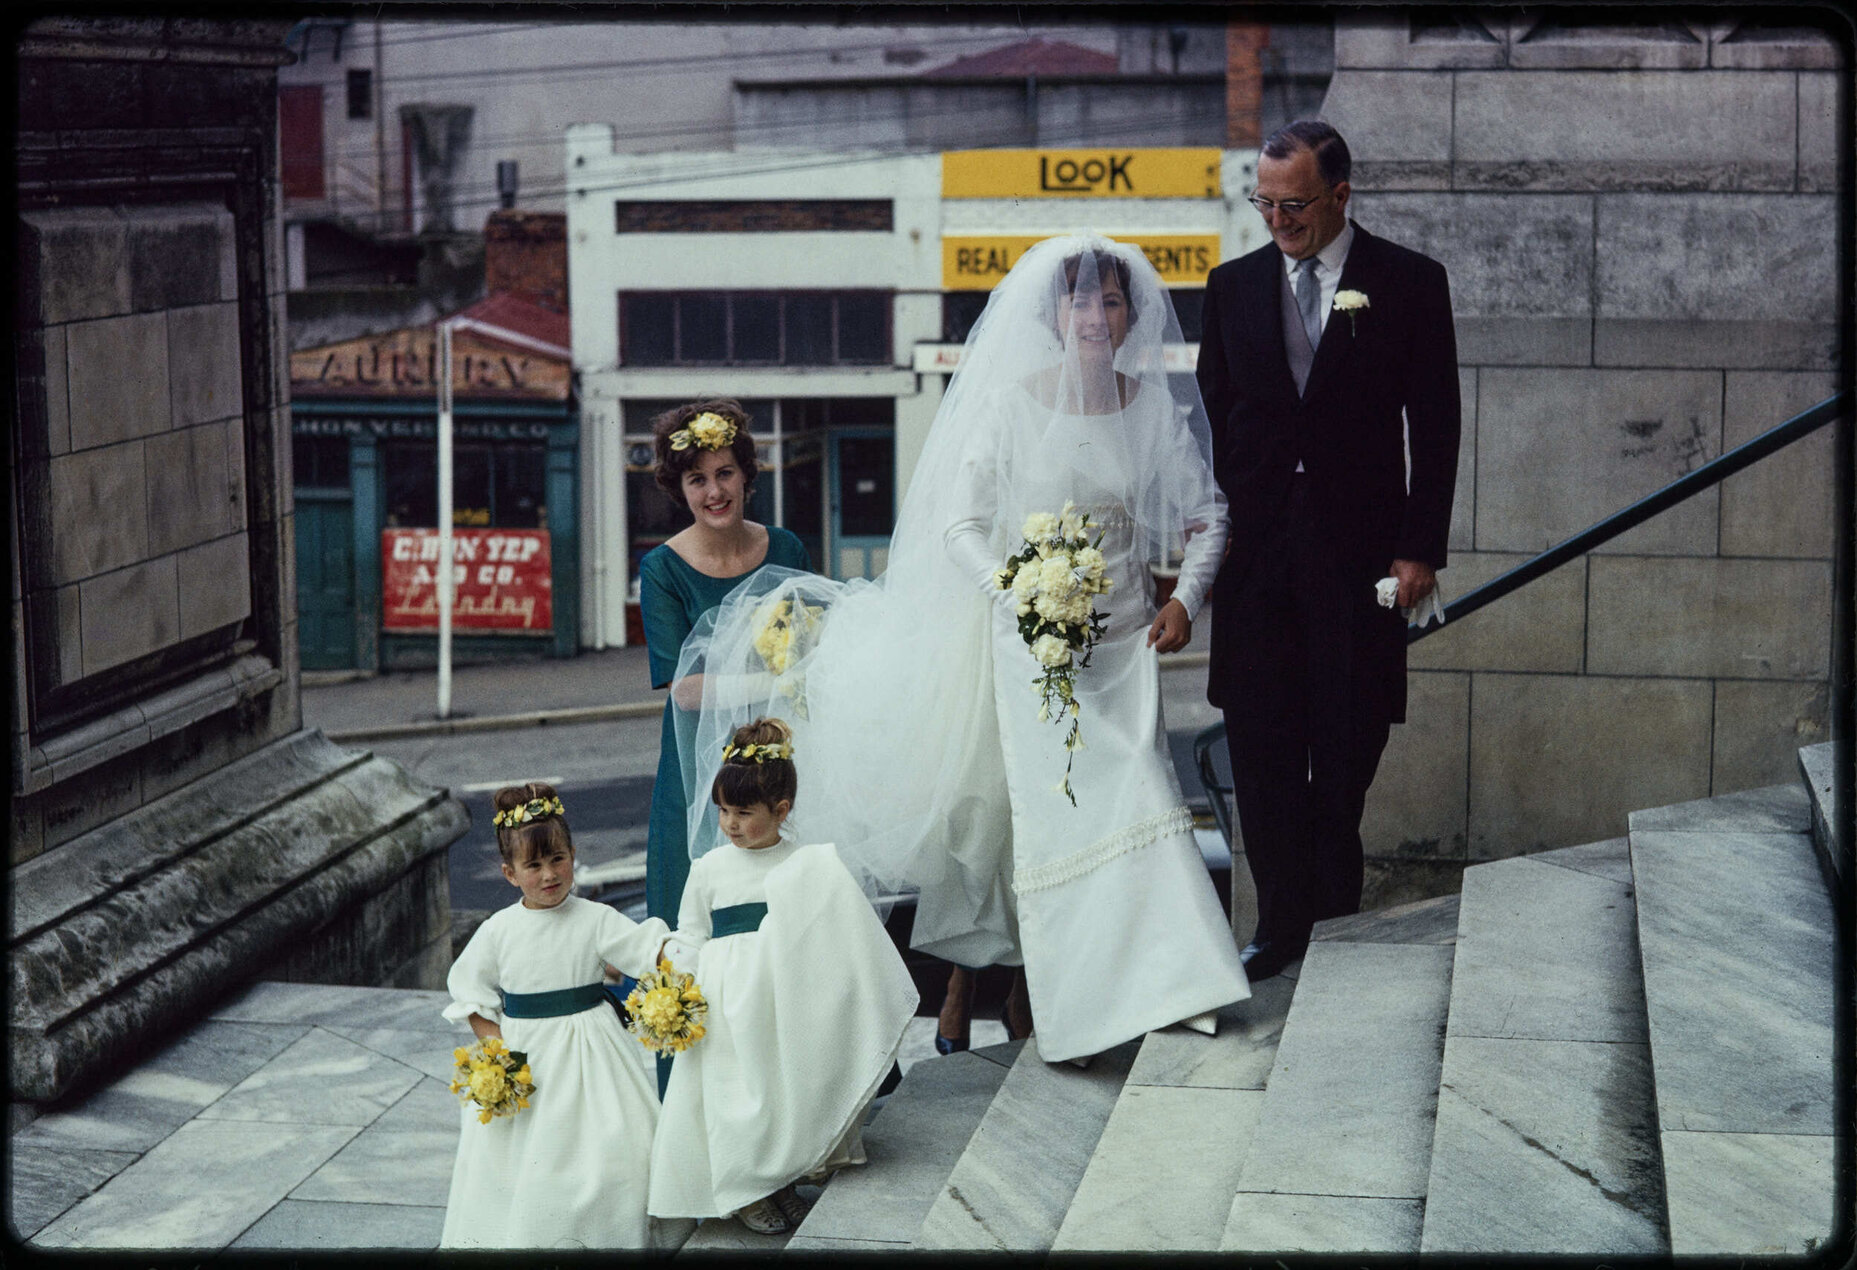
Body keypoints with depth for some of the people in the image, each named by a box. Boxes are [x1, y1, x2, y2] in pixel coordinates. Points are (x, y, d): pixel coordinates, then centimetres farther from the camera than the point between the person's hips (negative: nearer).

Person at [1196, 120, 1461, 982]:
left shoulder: (1409, 283, 0)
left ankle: (1333, 908, 23)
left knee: (1347, 748, 5)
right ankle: (1284, 920, 10)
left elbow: (1435, 425, 1)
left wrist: (1420, 547, -6)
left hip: (1358, 552, -2)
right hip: (1255, 551, 2)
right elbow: (1213, 423, 11)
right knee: (1261, 747, 1)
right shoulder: (1234, 286, 9)